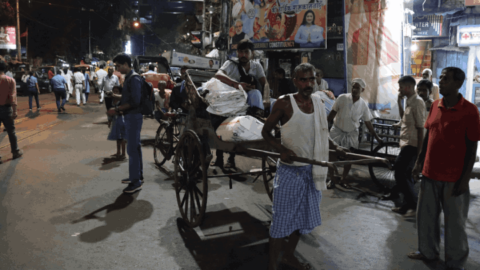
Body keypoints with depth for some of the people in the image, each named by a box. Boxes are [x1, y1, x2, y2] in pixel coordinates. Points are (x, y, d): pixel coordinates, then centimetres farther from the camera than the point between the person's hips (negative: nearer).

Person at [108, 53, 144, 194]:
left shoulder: (134, 79, -15)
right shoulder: (129, 78, 15)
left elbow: (135, 102, -22)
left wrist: (117, 109, -17)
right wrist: (117, 110, 10)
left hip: (134, 117, -10)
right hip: (131, 116, 10)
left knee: (132, 148, -7)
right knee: (135, 147, 16)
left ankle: (136, 181, -2)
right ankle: (138, 175, 27)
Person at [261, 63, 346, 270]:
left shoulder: (318, 103, 4)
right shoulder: (285, 103, -12)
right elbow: (266, 132, -7)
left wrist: (335, 147, 7)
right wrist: (282, 149, -23)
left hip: (312, 170, 6)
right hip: (290, 171, -6)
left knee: (304, 217, 18)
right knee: (282, 220, 0)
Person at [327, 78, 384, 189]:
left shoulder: (363, 105, -7)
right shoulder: (342, 98, -13)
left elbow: (368, 123, 2)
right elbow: (332, 114, -5)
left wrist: (377, 138, 3)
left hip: (352, 134, 2)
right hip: (337, 131, -2)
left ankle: (343, 180, 23)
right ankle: (332, 179, 19)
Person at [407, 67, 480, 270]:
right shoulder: (435, 105, 4)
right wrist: (419, 162, 11)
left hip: (454, 178, -5)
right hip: (430, 173, 6)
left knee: (455, 222, 9)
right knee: (426, 216, 16)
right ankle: (428, 251, 36)